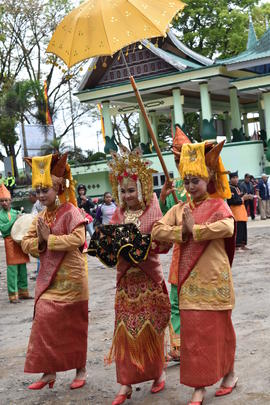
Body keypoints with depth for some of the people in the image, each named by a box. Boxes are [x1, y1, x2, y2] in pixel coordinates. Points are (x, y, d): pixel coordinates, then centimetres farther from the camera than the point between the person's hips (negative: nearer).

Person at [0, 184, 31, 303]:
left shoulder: (15, 212, 14)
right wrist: (14, 219, -13)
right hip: (10, 242, -5)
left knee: (22, 268, 10)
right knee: (12, 268, -6)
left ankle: (23, 292, 21)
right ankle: (13, 296, -1)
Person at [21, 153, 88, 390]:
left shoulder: (71, 212, -10)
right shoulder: (40, 217, 10)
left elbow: (78, 238, -24)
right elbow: (26, 243, 9)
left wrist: (49, 239, -18)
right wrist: (39, 241, -13)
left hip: (70, 277, -5)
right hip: (48, 278, 6)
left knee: (74, 325, 6)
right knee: (44, 321, 0)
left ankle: (80, 370, 20)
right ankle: (48, 372, 10)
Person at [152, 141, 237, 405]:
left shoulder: (218, 205, -5)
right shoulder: (180, 209, 8)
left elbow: (227, 228, -27)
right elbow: (157, 230, -1)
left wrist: (194, 229, -20)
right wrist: (182, 232, -16)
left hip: (214, 278, -4)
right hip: (190, 279, 4)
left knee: (219, 328, 10)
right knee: (193, 331, 4)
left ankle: (229, 373, 31)